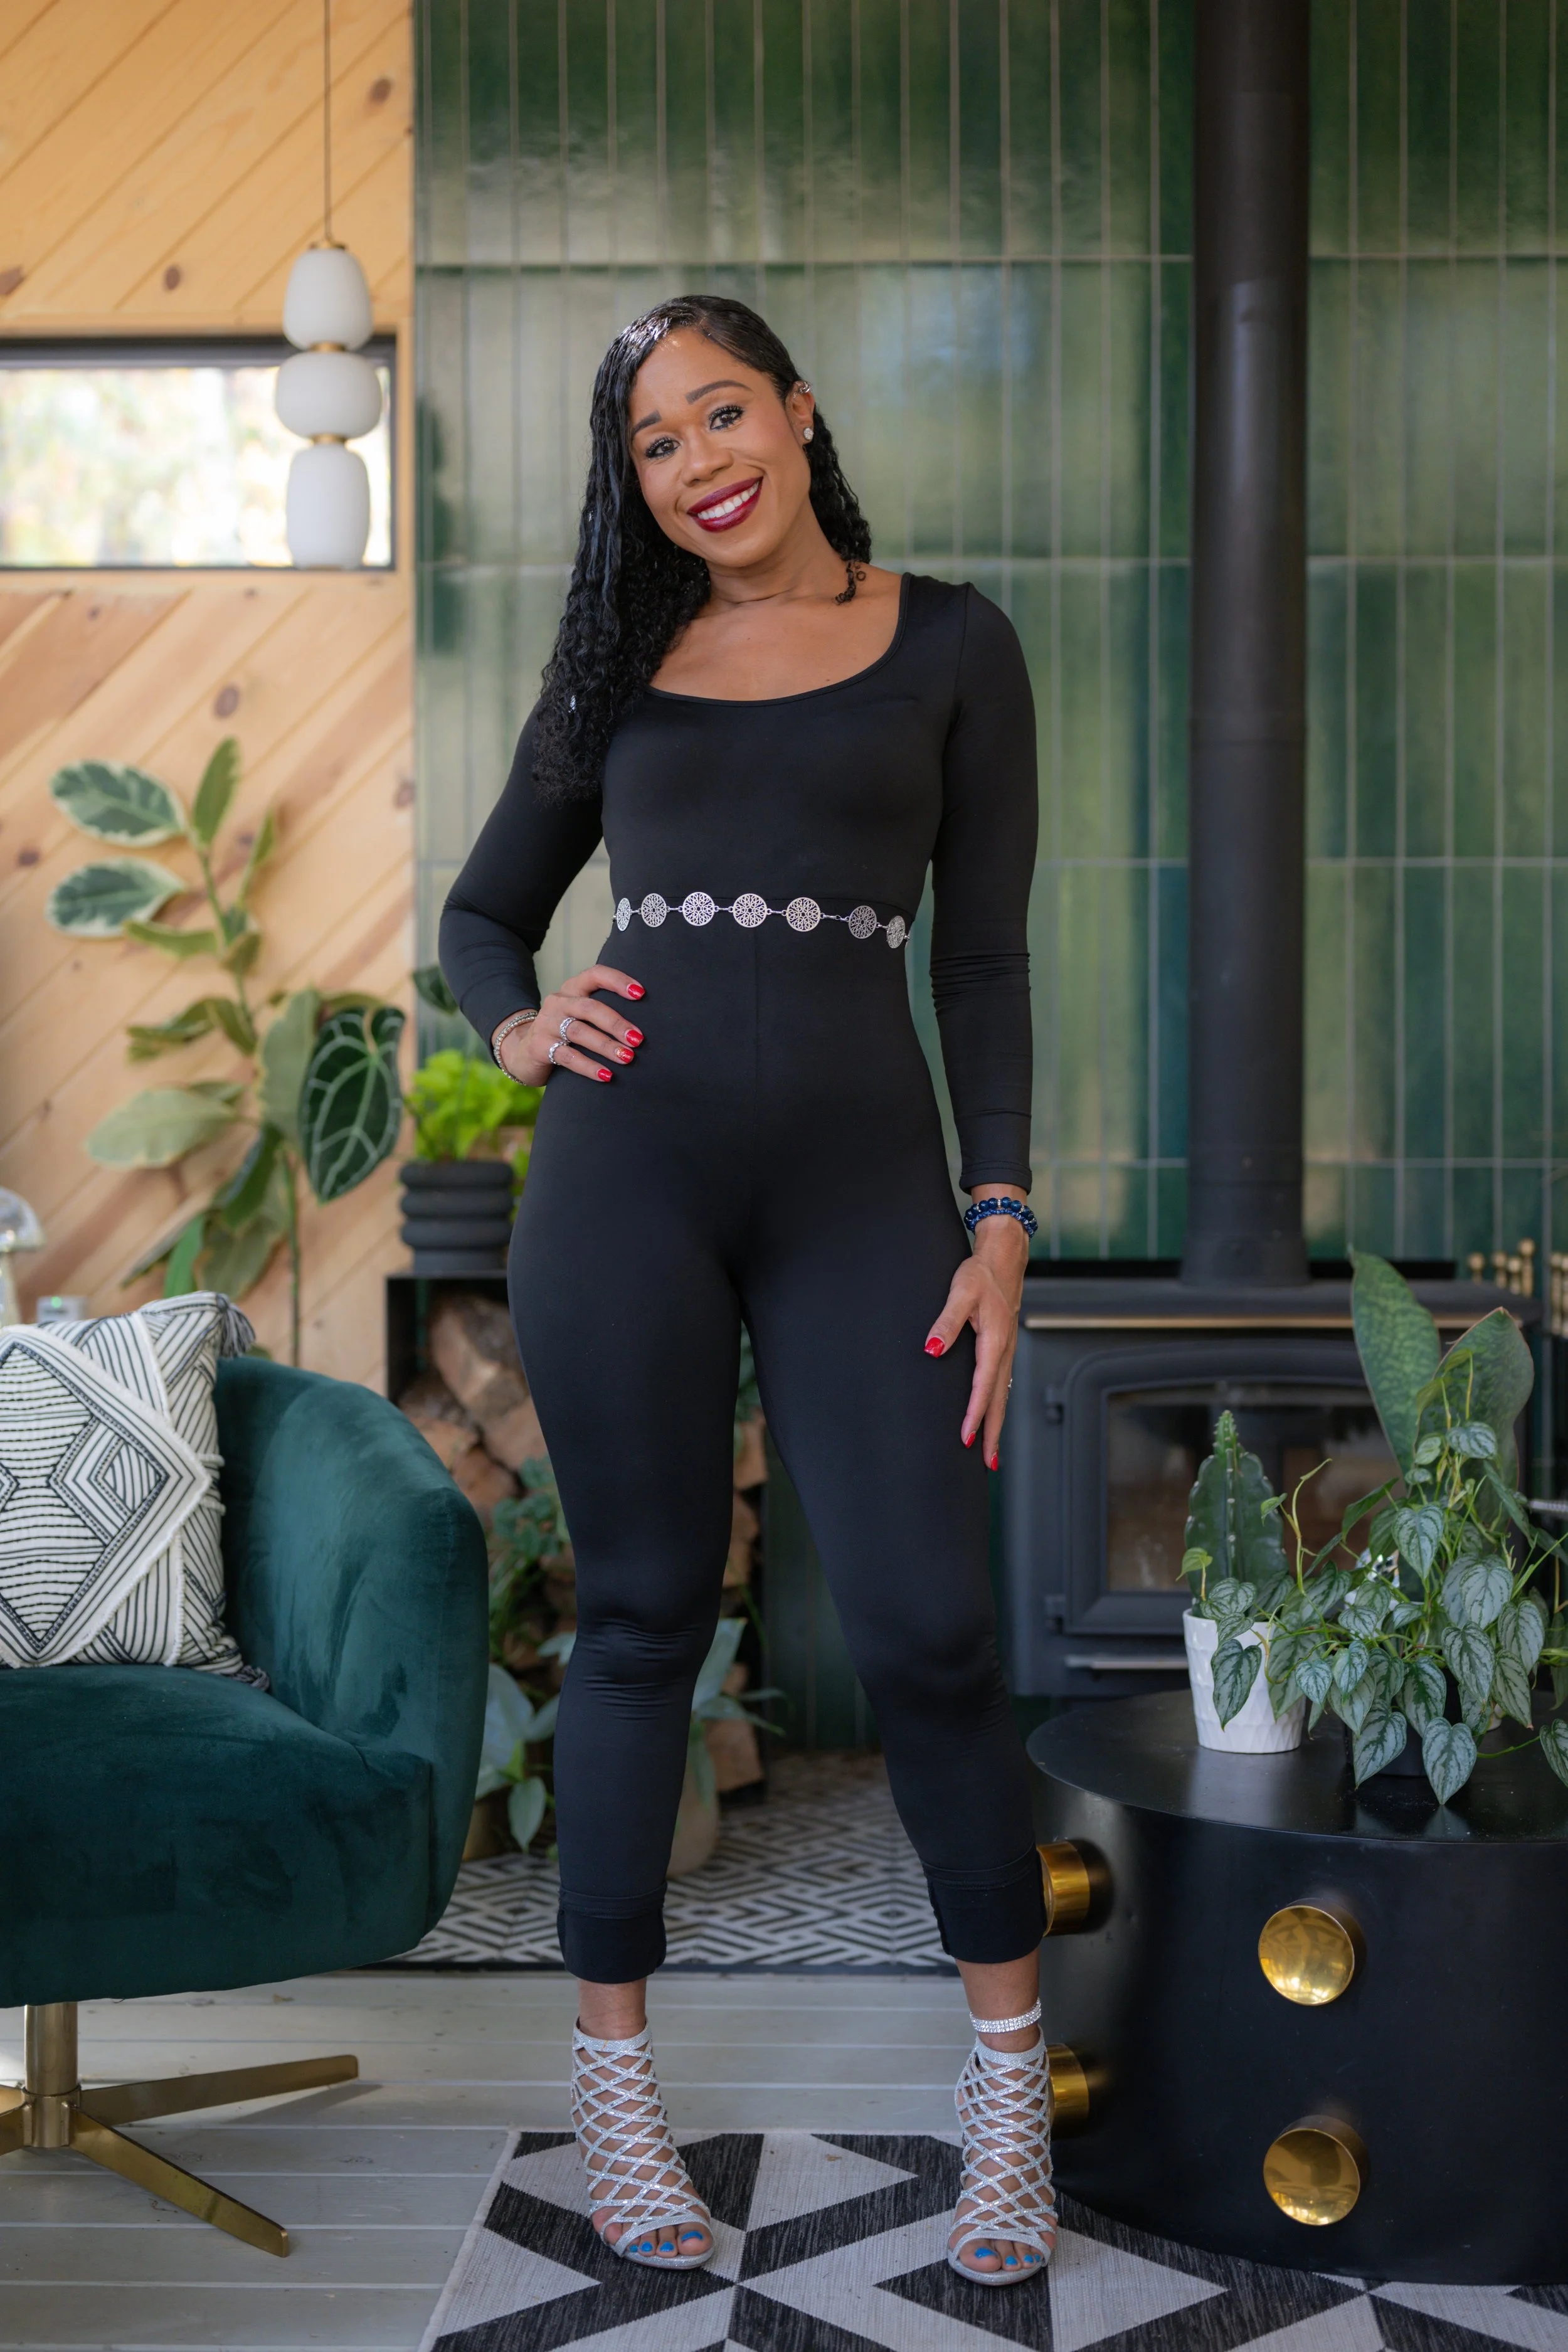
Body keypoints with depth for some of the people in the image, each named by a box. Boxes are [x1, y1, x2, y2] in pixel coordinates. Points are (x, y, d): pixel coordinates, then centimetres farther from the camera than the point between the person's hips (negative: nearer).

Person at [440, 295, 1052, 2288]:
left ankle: (1011, 2071, 13)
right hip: (628, 1164, 1)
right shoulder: (625, 665, 13)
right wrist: (522, 1032, -2)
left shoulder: (948, 646, 9)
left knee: (925, 1629, -6)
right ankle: (612, 2080, 17)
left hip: (862, 1177, -1)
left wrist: (1000, 1229, -2)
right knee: (642, 1617, 5)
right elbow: (482, 910, 20)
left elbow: (983, 958, 6)